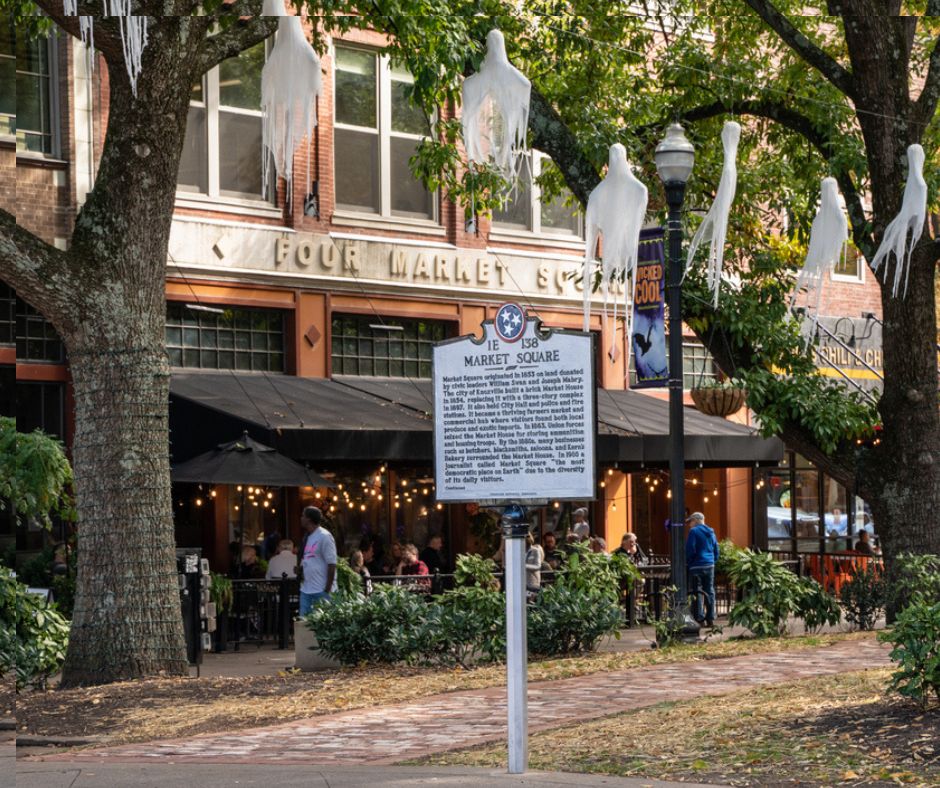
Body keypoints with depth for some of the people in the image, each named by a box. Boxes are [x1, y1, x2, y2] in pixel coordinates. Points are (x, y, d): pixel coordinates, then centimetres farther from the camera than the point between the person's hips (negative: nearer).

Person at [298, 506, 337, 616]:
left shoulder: (324, 536, -11)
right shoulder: (307, 537, 14)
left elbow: (332, 564, -14)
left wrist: (327, 589, -16)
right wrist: (300, 569, 6)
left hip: (321, 591, -8)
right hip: (306, 590, 8)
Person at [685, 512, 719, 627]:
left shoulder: (693, 531, -7)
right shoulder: (711, 532, 14)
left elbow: (690, 550, -12)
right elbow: (716, 550, 18)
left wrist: (687, 563, 0)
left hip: (697, 566, -6)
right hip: (710, 566, 6)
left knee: (697, 592, -4)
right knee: (709, 591, 9)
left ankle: (699, 619, -8)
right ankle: (710, 619, 8)